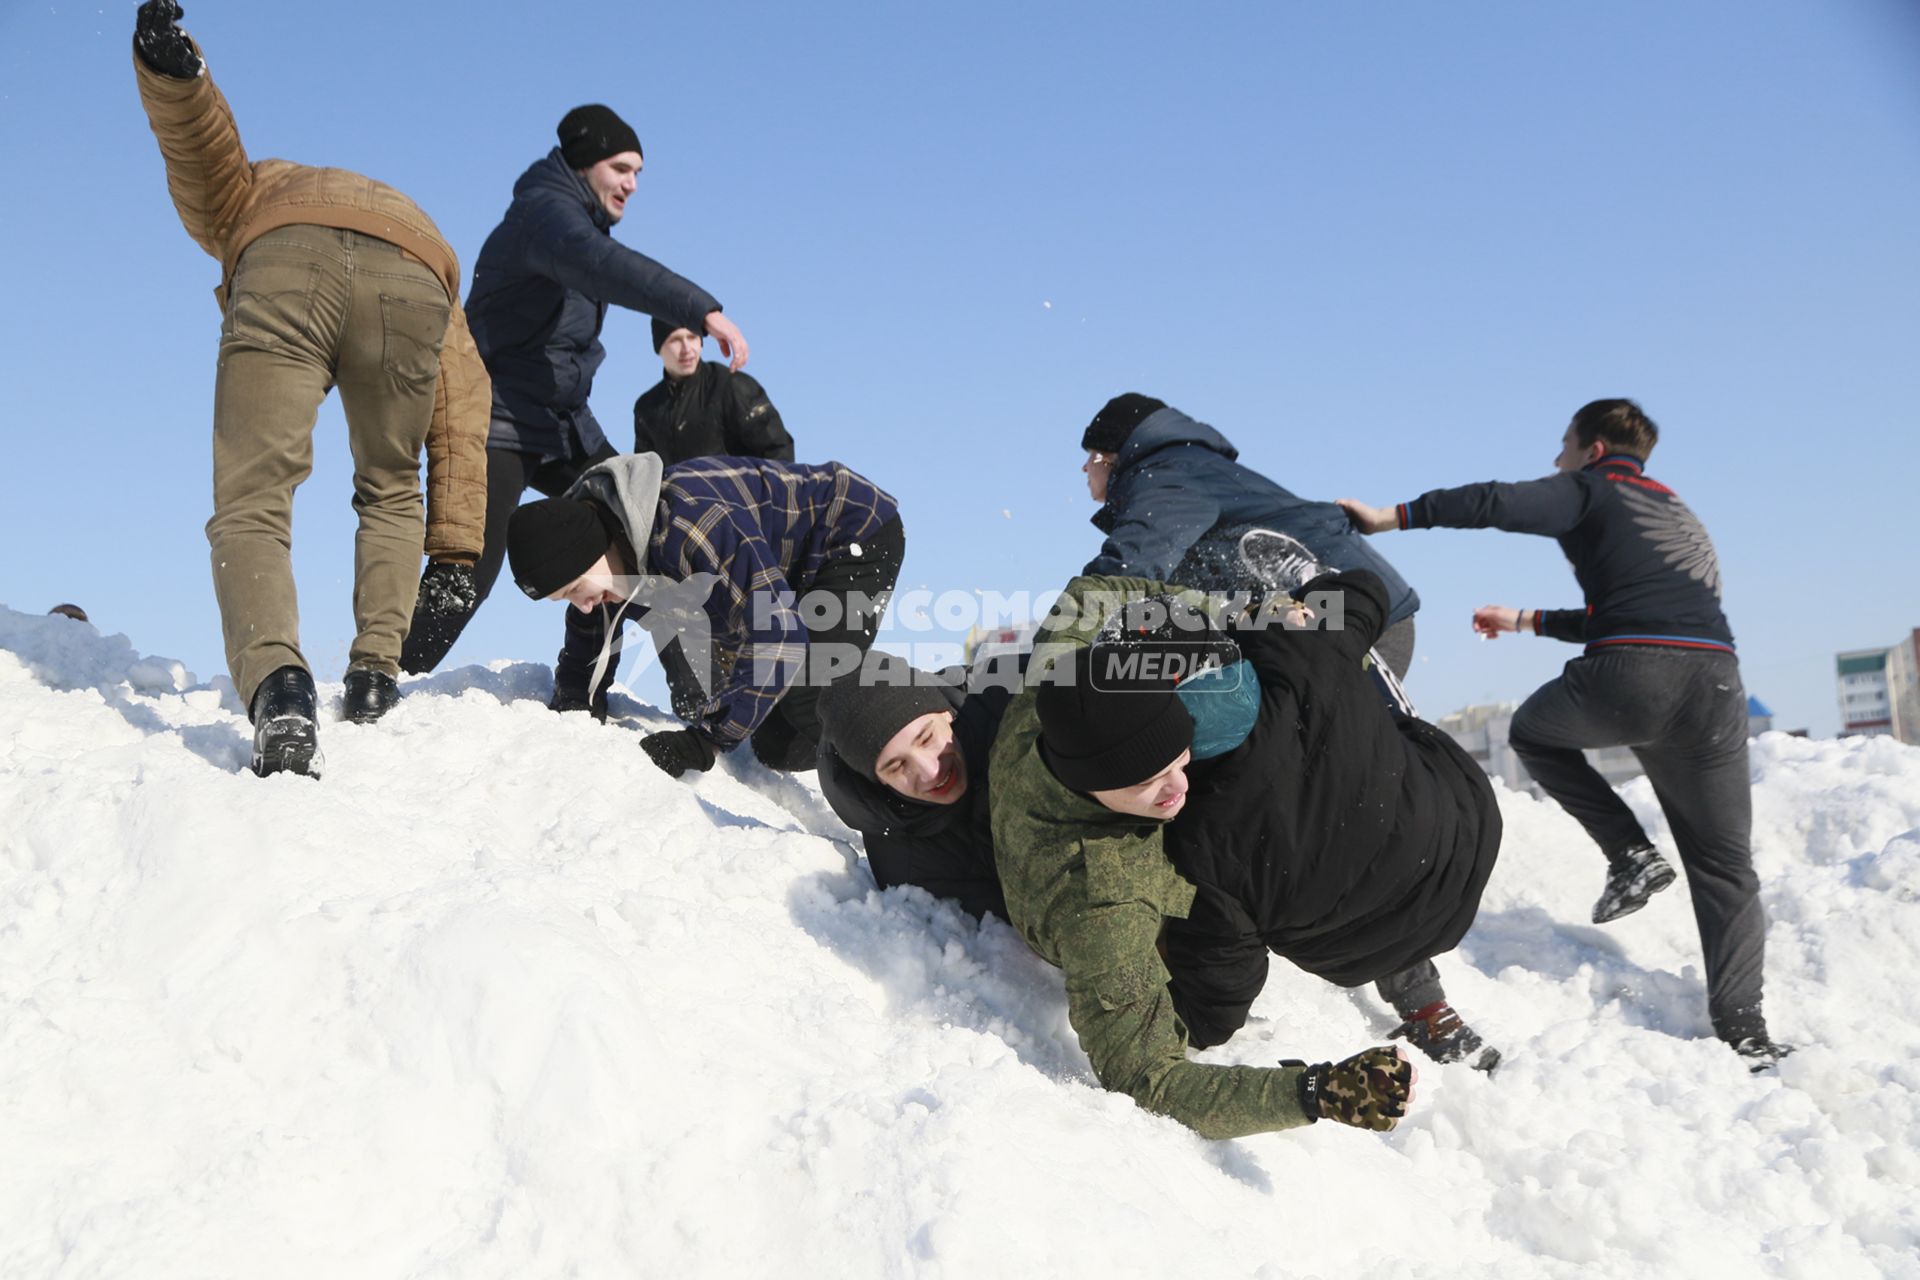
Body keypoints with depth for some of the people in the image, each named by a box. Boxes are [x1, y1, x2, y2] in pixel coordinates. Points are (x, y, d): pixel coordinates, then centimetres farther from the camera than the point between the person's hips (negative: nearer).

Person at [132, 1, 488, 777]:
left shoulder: (255, 194, 43)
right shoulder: (438, 262, 41)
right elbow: (465, 418, 28)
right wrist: (454, 548, 25)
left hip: (283, 260, -1)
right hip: (412, 281, 2)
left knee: (251, 505, 0)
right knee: (389, 492, 26)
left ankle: (275, 681, -25)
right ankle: (376, 671, 17)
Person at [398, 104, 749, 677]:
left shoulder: (581, 220, 16)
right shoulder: (544, 210, -15)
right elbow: (603, 265, -36)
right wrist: (701, 309, -48)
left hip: (564, 425, 10)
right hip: (500, 421, -9)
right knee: (469, 574, -18)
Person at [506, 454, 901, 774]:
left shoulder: (688, 525, -39)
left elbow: (778, 635, -40)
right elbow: (588, 650, 9)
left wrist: (704, 741, -39)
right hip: (792, 570, 9)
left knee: (793, 747, -21)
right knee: (771, 744, 8)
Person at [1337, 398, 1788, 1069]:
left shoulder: (1589, 491, 12)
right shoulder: (1679, 515, 35)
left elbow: (1494, 503, -7)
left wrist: (1390, 517, -2)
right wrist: (1525, 621, 46)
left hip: (1627, 676, -6)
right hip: (1715, 681, 6)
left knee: (1534, 731, 26)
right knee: (1724, 865, 12)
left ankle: (1629, 851, 12)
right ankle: (1743, 1032, 4)